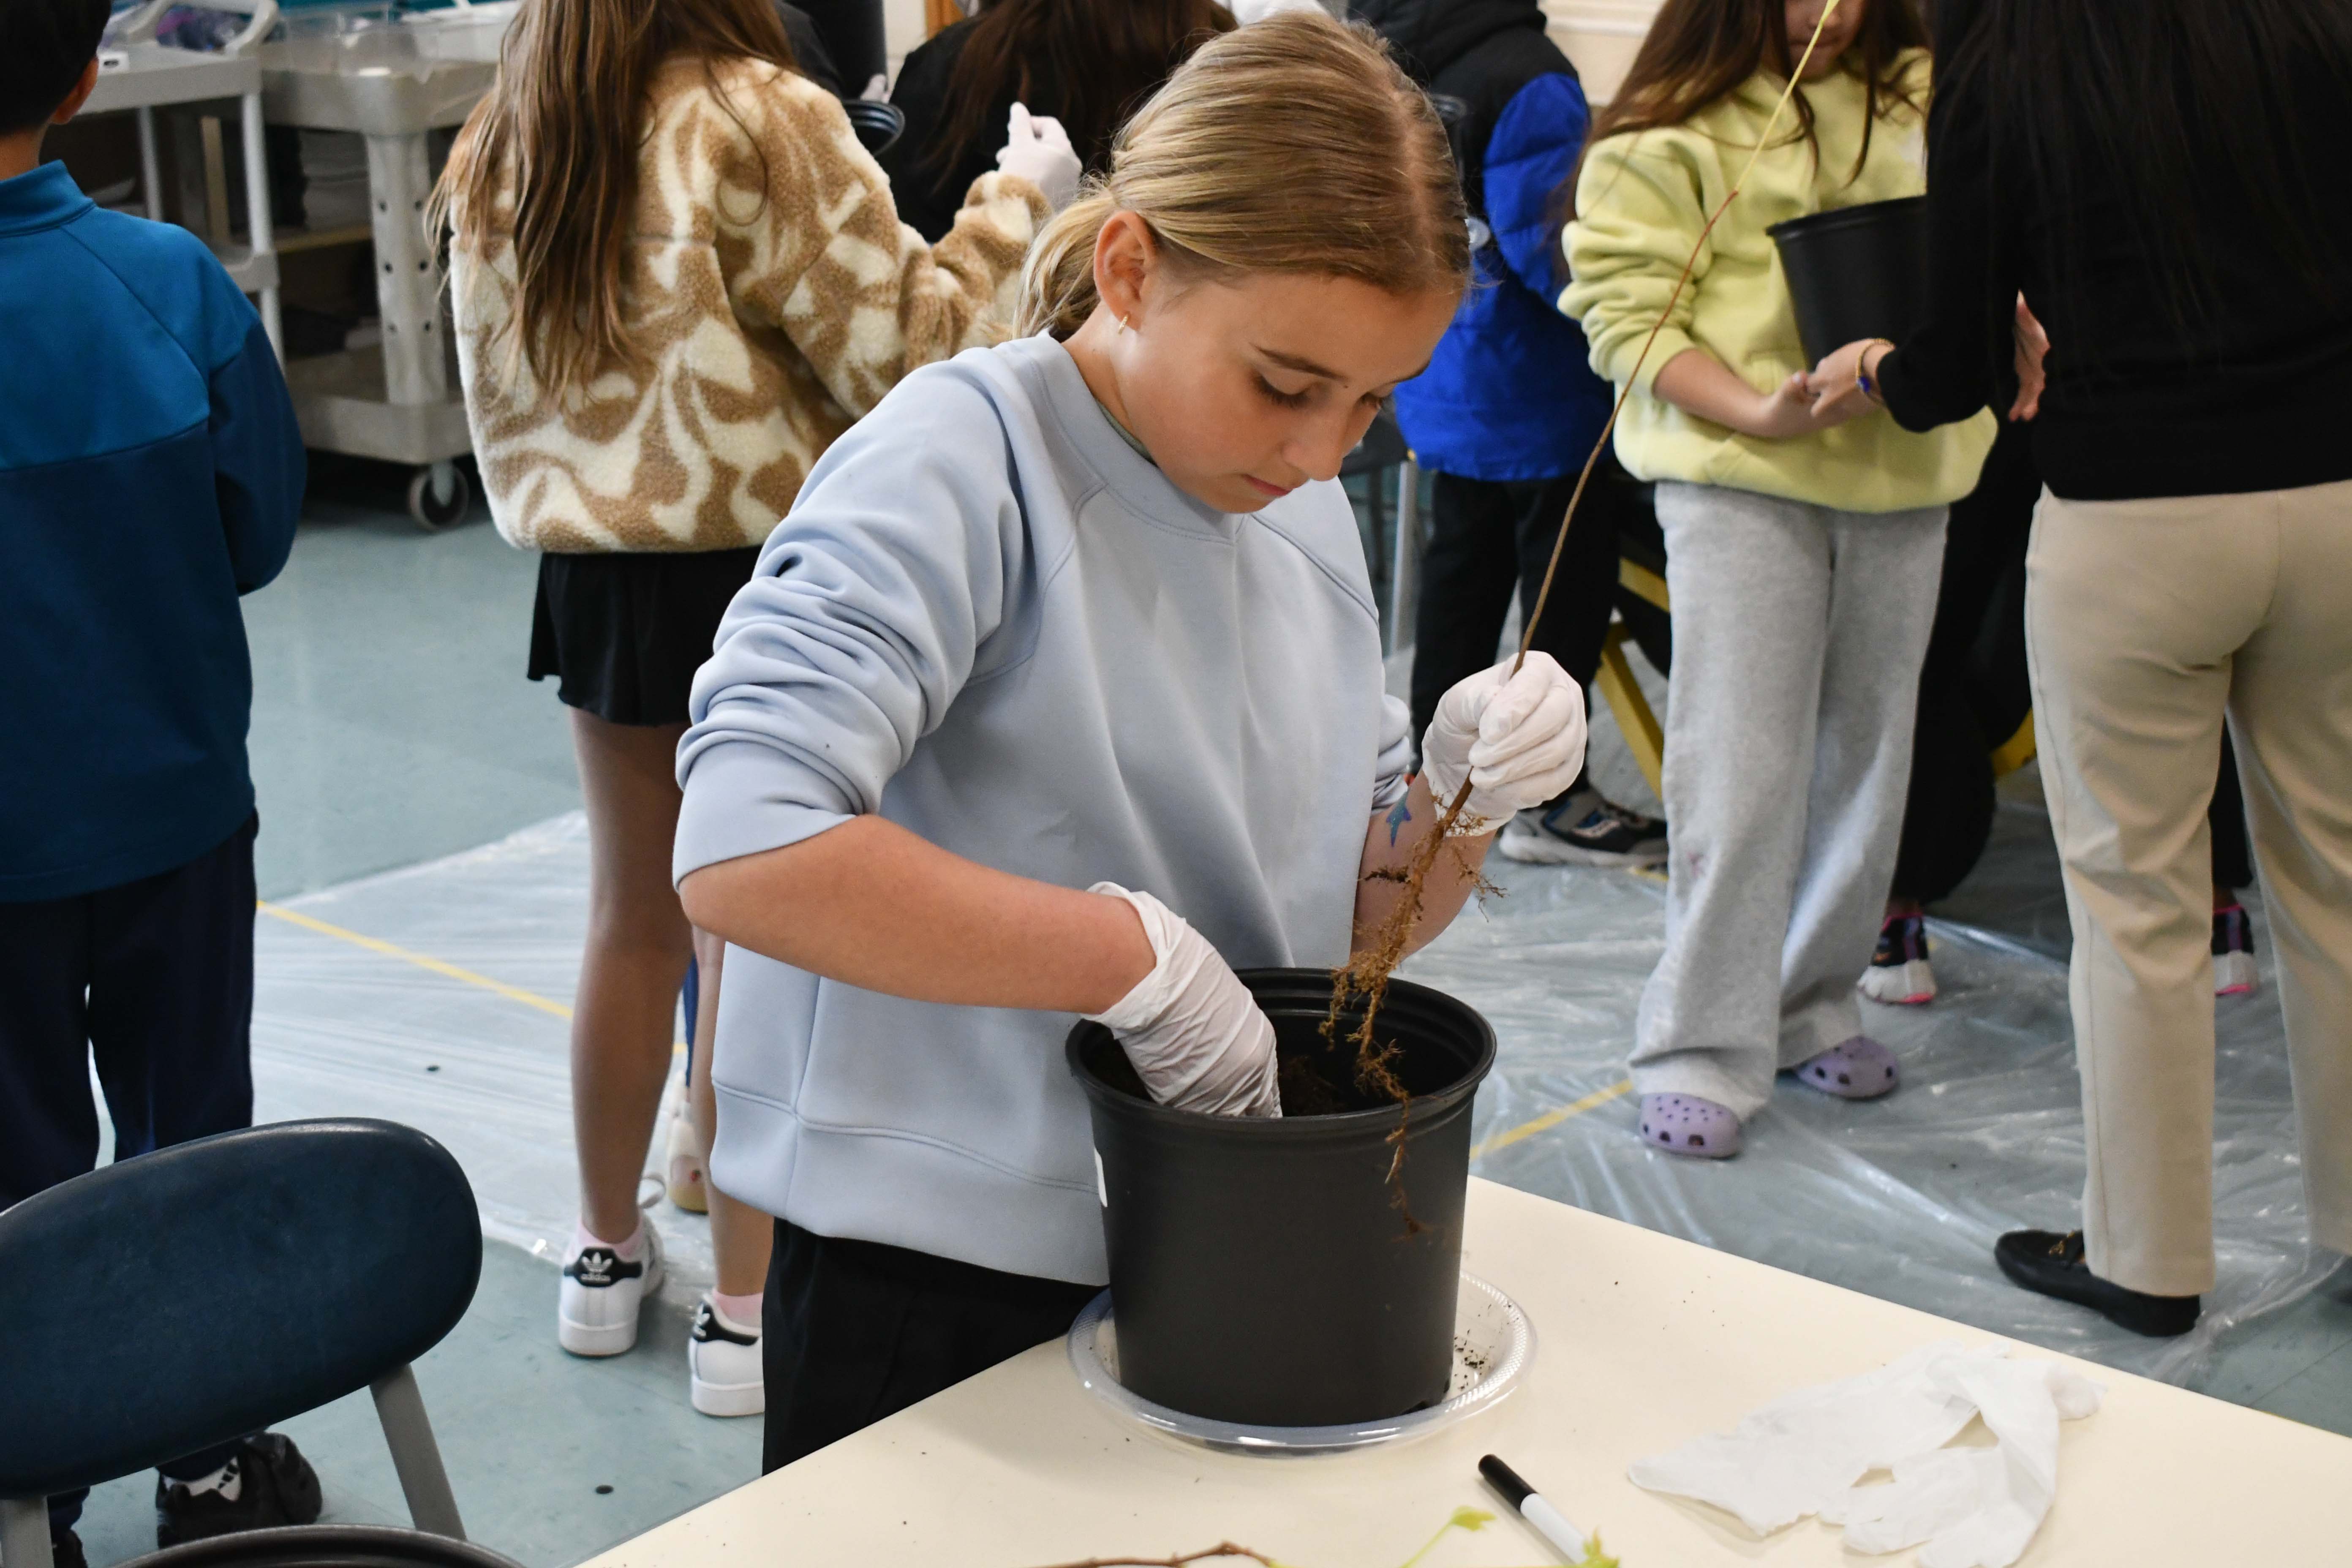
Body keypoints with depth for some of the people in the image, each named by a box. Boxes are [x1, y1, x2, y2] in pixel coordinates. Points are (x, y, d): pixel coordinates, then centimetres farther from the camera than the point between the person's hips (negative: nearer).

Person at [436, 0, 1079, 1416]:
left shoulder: (499, 146, 4)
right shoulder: (763, 124, -17)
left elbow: (500, 385, 12)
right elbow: (907, 352, -14)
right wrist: (1015, 201, -3)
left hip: (593, 574, 6)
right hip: (757, 572, -6)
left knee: (635, 919, 19)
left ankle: (608, 1251, 32)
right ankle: (746, 1310, 10)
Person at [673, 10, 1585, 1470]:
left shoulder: (1310, 513, 6)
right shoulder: (962, 461, -17)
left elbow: (1361, 915, 13)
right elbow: (741, 853, -31)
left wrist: (1458, 800, -8)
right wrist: (1141, 956, -27)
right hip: (944, 1290, -7)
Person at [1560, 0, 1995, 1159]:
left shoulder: (1923, 98, 10)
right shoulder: (1671, 133, -5)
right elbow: (1627, 312, -9)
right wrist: (1756, 409, -21)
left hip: (1902, 470, 5)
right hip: (1739, 478, -5)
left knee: (1866, 750, 11)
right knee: (1742, 766, -6)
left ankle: (1814, 1002, 26)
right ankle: (1705, 1049, 1)